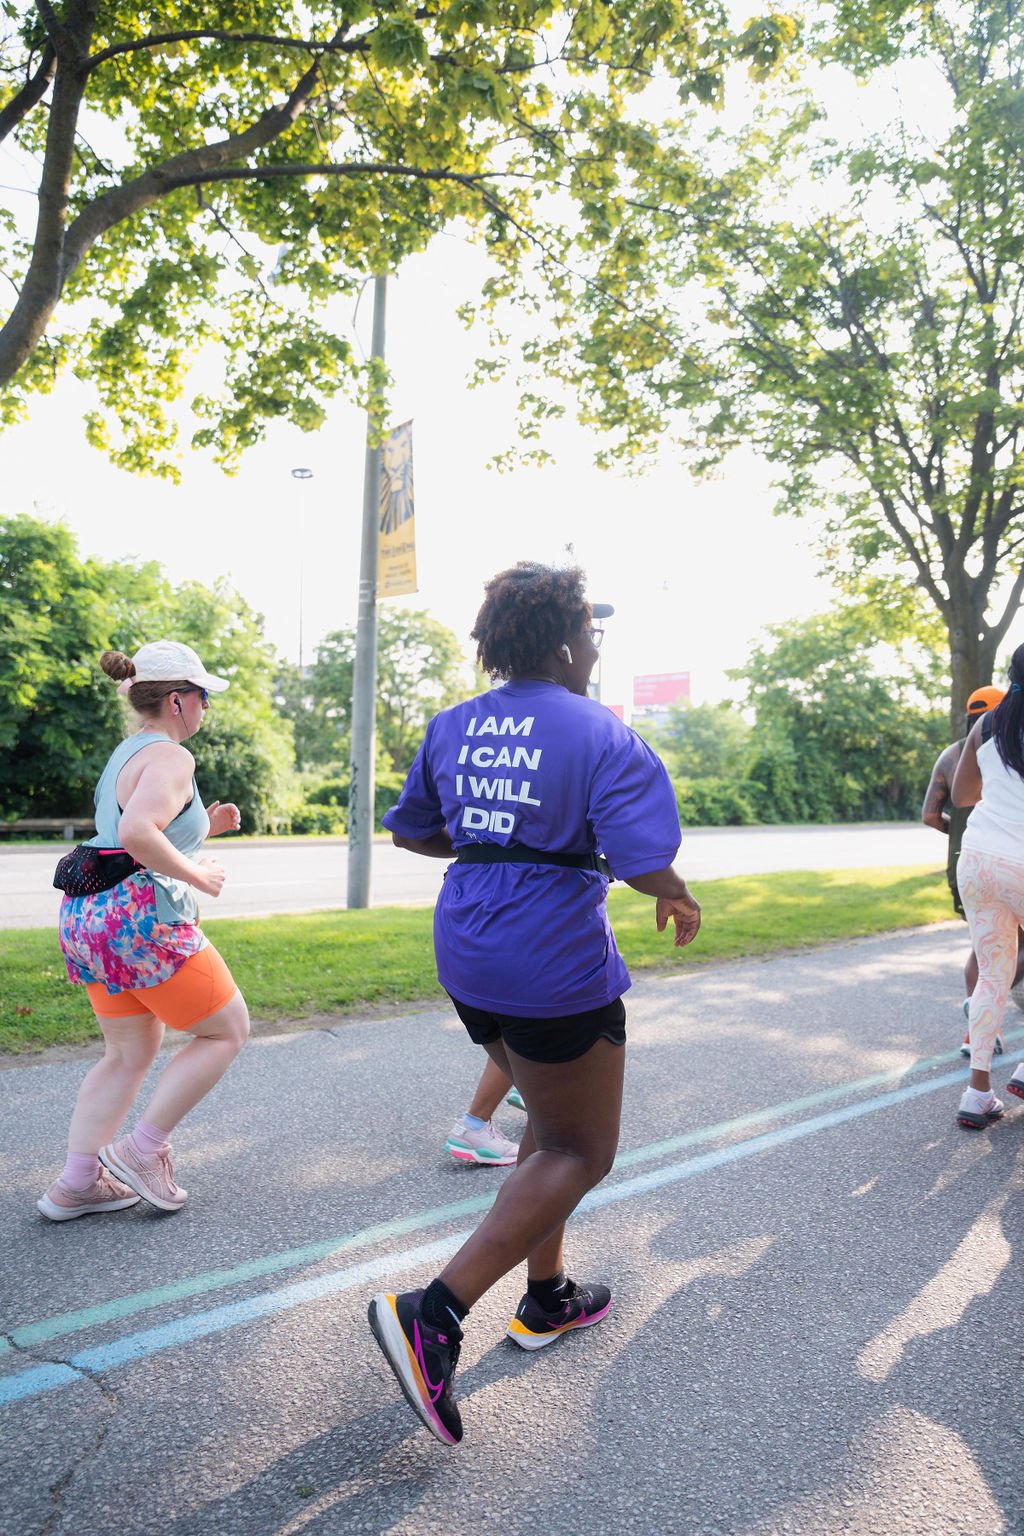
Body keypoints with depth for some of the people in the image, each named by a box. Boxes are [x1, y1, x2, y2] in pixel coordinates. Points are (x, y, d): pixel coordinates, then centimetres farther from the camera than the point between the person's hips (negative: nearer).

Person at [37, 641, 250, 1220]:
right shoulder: (170, 757, -14)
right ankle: (141, 1150, 8)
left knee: (131, 1053, 19)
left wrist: (205, 828, 16)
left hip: (90, 915, 10)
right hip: (143, 920, -10)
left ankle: (75, 1184, 22)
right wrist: (197, 874, -17)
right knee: (228, 1030, 5)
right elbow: (136, 834, -30)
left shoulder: (126, 754, 18)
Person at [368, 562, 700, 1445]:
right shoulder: (599, 734, -14)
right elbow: (643, 862, -21)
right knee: (579, 1153, 7)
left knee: (552, 1121, 26)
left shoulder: (453, 726, 5)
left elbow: (410, 830, 12)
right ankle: (434, 1316, -3)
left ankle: (547, 1301, 37)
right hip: (556, 967, -7)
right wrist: (678, 899, 0)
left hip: (468, 956, 8)